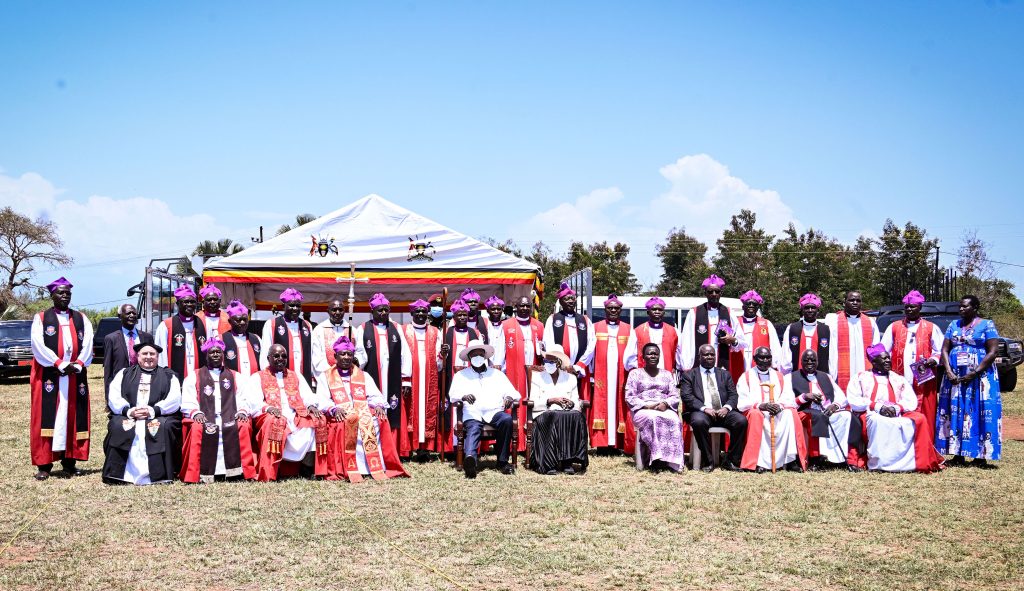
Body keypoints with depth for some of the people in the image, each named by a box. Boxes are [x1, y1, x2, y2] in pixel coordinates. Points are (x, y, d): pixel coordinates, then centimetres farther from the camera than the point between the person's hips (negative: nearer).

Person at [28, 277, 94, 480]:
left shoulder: (81, 319, 14)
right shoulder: (41, 318, 5)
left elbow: (88, 343, 4)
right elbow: (38, 344, -7)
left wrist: (78, 364, -12)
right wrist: (60, 364, -15)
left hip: (76, 376, 3)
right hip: (48, 375, -3)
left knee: (73, 417, 2)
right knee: (46, 417, -5)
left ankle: (69, 462, 7)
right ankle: (44, 465, -4)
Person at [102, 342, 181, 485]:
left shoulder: (169, 376, 17)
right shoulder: (124, 374, 21)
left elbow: (174, 400, 1)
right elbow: (113, 398, 7)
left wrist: (153, 411, -14)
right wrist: (129, 411, -12)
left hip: (159, 417, -1)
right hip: (127, 417, 1)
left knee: (164, 427, -33)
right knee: (118, 426, -29)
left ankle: (161, 474, -27)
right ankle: (116, 474, -24)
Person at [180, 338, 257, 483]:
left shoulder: (236, 377, 24)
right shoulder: (193, 378, 20)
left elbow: (243, 400, 13)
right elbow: (187, 403, 9)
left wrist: (242, 411, -9)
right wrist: (196, 413, -12)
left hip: (231, 419, 1)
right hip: (205, 420, 0)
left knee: (244, 426, -33)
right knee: (197, 429, -35)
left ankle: (243, 472, -29)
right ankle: (196, 474, -32)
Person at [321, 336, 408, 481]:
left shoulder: (363, 376, 23)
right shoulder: (327, 377, 16)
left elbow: (375, 396, 13)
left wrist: (379, 405, -10)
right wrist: (333, 409, -18)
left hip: (364, 413, 2)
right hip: (341, 417, -2)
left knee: (373, 422, -30)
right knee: (348, 423, -36)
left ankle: (376, 467, -31)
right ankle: (351, 469, -37)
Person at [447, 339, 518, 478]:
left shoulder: (497, 374, 28)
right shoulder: (461, 375, 23)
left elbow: (511, 391, 18)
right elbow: (453, 394, 6)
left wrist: (509, 397, -8)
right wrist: (463, 396, -18)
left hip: (494, 412, 2)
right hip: (473, 414, -2)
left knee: (507, 419, -32)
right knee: (473, 429, -35)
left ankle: (503, 462, -27)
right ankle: (471, 458, -66)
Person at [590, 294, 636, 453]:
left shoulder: (628, 330, 12)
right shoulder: (596, 328, 10)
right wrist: (590, 374, -2)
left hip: (621, 375, 1)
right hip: (601, 375, 0)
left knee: (621, 405, -3)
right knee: (602, 405, -4)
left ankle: (622, 443, -2)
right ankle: (602, 442, -4)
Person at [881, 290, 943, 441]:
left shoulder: (931, 328, 10)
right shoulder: (894, 327, 14)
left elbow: (940, 351, 10)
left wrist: (933, 360, -11)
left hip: (923, 382, -1)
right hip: (900, 382, 1)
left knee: (925, 419, -3)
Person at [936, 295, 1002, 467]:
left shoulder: (986, 325, -1)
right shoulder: (954, 325, 12)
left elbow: (992, 352, -8)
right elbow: (945, 350, 8)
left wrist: (974, 373, -15)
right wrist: (949, 372, -8)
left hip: (979, 377, -4)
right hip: (954, 377, 4)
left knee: (980, 414, -5)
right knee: (955, 414, 2)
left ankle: (981, 456, -3)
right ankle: (958, 454, 7)